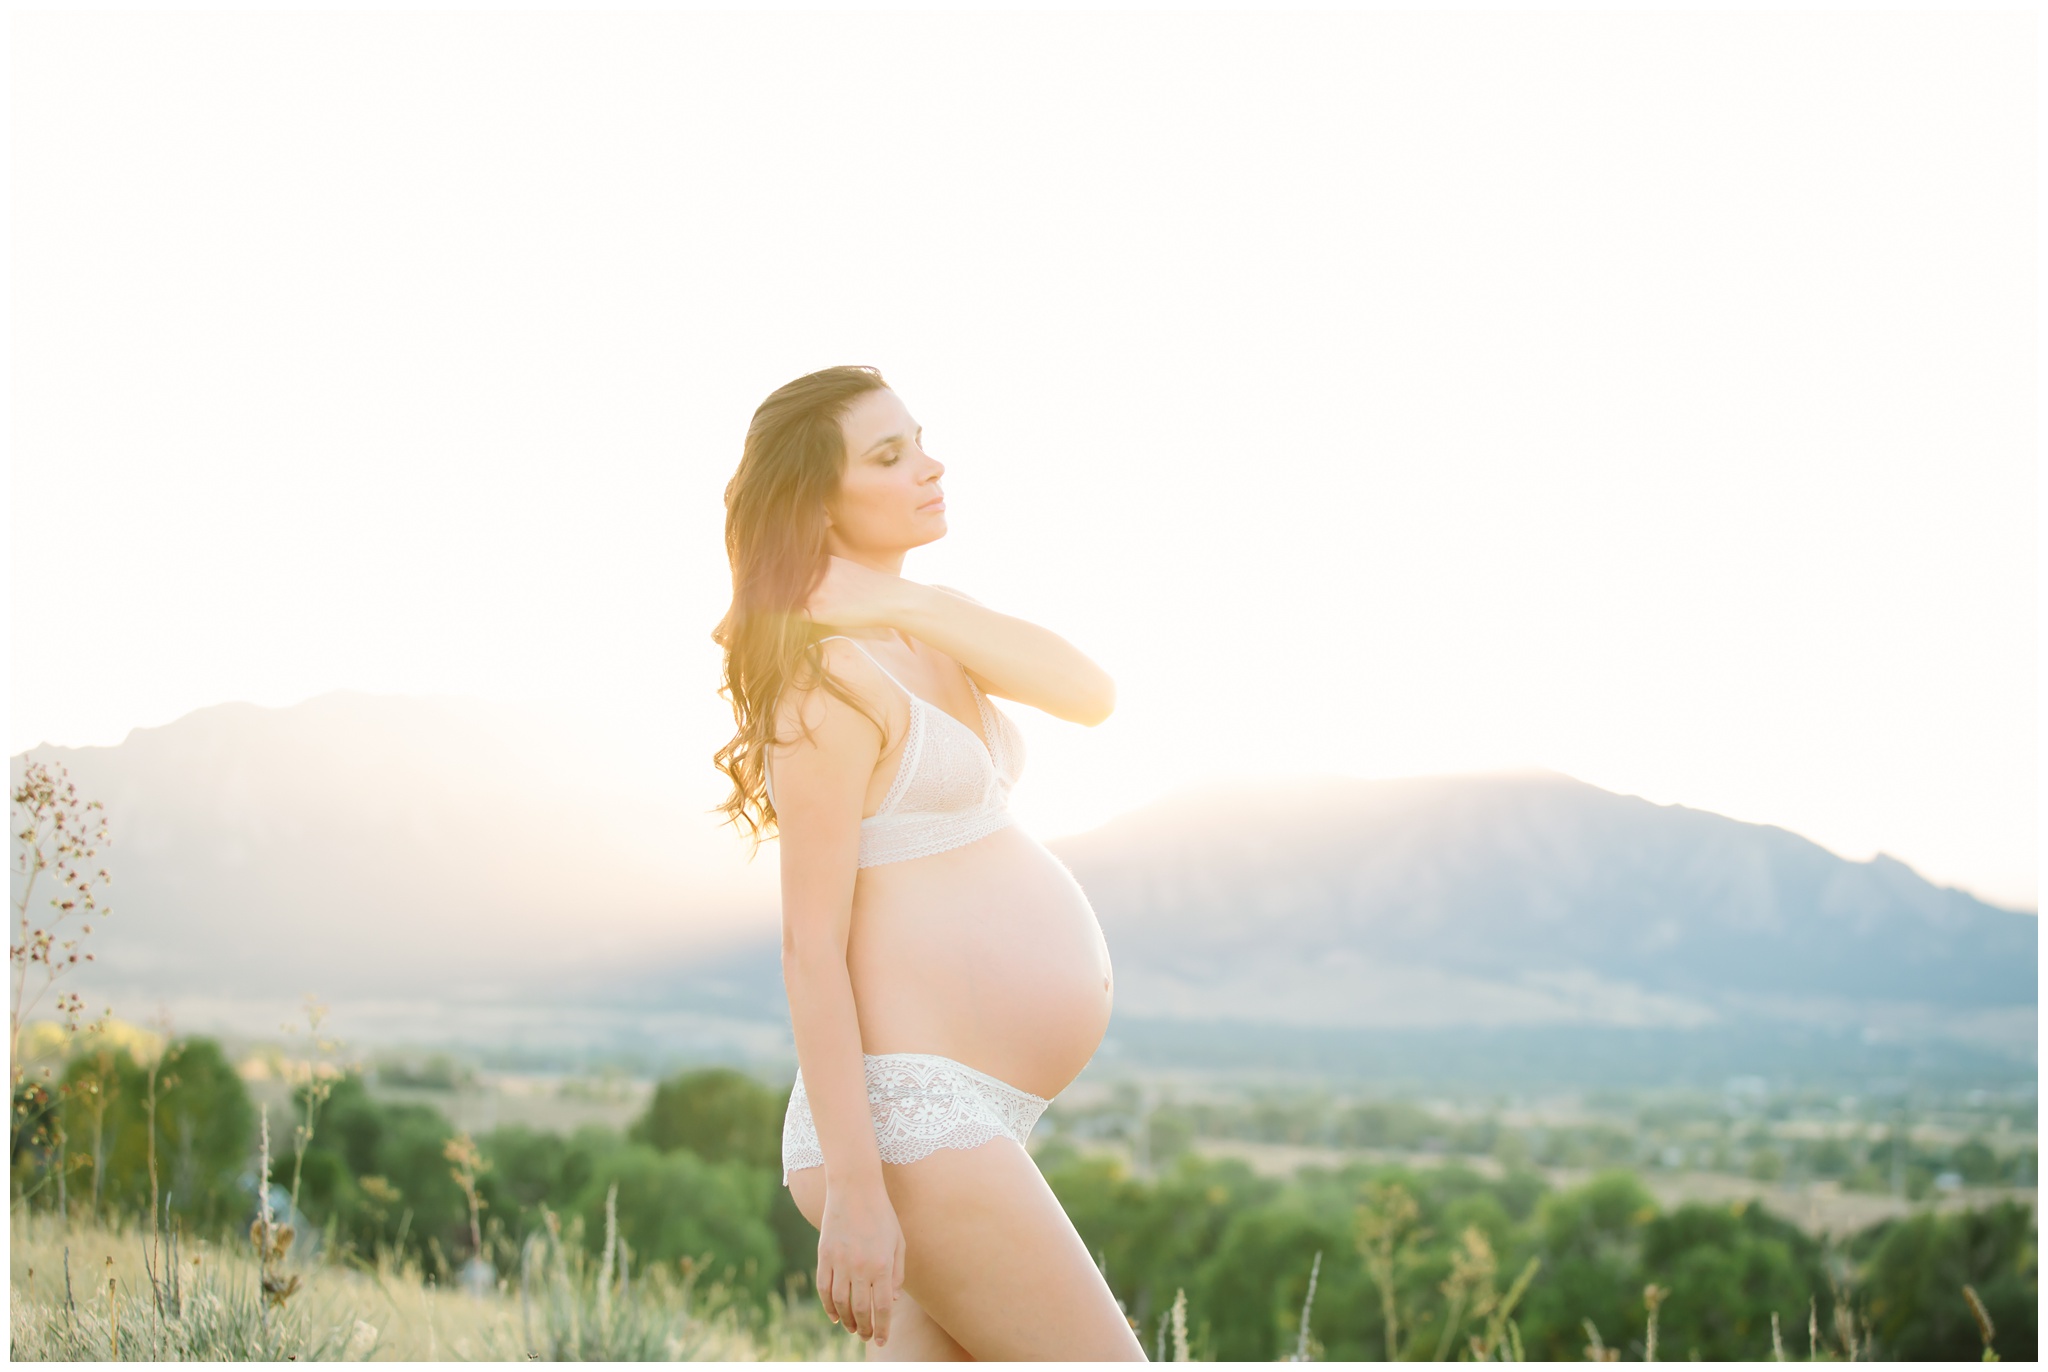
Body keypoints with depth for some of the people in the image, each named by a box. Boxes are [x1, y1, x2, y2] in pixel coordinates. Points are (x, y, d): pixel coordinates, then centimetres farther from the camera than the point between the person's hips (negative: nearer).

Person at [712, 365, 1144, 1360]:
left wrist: (903, 602, -13)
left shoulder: (923, 636, 15)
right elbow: (811, 946, -16)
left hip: (963, 1121, 9)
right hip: (906, 1117, -9)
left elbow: (1090, 695, -3)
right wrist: (854, 1190, -20)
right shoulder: (830, 677, -12)